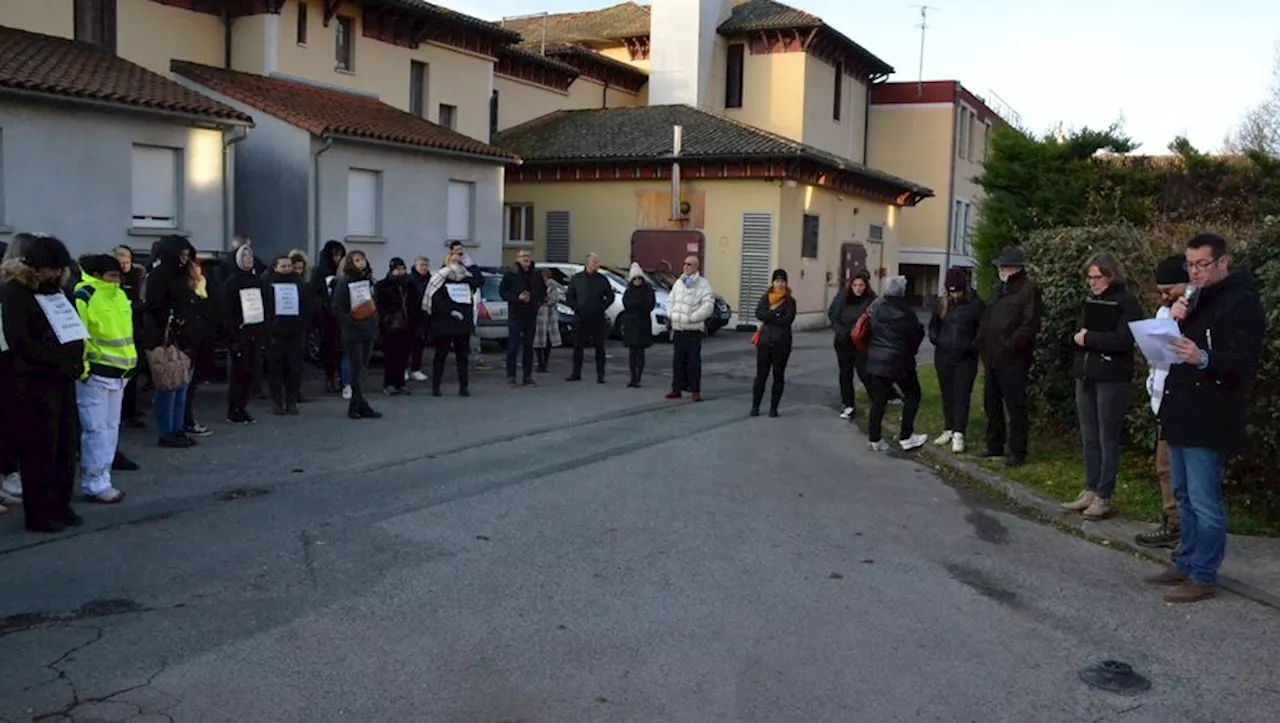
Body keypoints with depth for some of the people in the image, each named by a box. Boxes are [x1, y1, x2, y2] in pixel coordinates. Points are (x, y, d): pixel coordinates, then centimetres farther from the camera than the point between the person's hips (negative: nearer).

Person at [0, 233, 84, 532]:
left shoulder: (56, 288, 15)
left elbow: (73, 327, 19)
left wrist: (76, 360, 2)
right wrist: (60, 360, -16)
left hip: (65, 379, 7)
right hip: (34, 383, -7)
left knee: (66, 446, 9)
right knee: (39, 450, -2)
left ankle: (60, 506, 20)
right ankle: (38, 514, 6)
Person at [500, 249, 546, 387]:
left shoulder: (536, 275, 9)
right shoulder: (510, 274, -3)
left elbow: (543, 291, 20)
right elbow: (502, 291, -4)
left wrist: (538, 301, 1)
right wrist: (517, 297, -16)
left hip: (531, 315, 4)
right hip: (515, 314, -4)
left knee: (529, 347, 8)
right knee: (513, 346, -5)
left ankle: (527, 376, 13)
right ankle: (511, 377, 1)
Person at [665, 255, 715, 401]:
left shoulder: (703, 284, -6)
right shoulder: (678, 283, 13)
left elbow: (708, 306, -14)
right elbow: (671, 300, 22)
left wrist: (691, 318, -17)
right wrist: (670, 315, 6)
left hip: (693, 330, -5)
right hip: (678, 329, 5)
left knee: (694, 361, -1)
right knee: (677, 361, 9)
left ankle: (695, 391, 6)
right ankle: (677, 388, 16)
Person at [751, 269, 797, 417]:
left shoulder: (790, 301, 2)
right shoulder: (765, 298, 8)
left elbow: (788, 320, -14)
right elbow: (759, 314, -9)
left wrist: (768, 318, -12)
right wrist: (775, 314, -18)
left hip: (782, 343, -1)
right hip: (765, 341, 1)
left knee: (778, 375, 5)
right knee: (761, 375, 1)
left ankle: (773, 408, 11)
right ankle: (755, 406, 9)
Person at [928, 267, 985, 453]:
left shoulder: (975, 304, -7)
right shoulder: (942, 303, 4)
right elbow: (933, 325, 17)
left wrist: (973, 346, -12)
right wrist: (935, 339, 1)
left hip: (965, 358, -4)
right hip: (943, 356, 4)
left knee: (961, 396, -5)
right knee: (947, 394, 11)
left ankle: (958, 434, -4)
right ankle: (949, 430, 22)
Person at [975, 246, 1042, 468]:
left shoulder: (1028, 290, -8)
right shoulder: (1001, 289, 18)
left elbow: (1030, 324, -17)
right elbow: (987, 318, 23)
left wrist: (1009, 346, -21)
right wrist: (982, 342, 10)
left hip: (1013, 360, -9)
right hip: (992, 357, 9)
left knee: (1015, 406, -3)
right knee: (991, 403, 16)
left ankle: (1018, 453, 2)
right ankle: (995, 445, 28)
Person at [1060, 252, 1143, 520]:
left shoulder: (1126, 302, -7)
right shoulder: (1090, 301, 14)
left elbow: (1123, 340, -18)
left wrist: (1088, 338, -13)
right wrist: (1077, 337, -1)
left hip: (1112, 379, -7)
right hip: (1085, 375, 7)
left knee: (1108, 439, -1)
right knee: (1089, 438, 10)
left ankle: (1103, 497, 4)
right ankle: (1090, 491, 18)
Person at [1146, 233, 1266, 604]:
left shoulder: (1242, 302, -11)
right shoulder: (1197, 299, 17)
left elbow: (1245, 362, -19)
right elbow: (1173, 345, 17)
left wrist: (1203, 359, -36)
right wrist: (1175, 321, -2)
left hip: (1209, 421, -9)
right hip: (1181, 415, 9)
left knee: (1204, 502, -4)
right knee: (1184, 497, 16)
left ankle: (1203, 577, 5)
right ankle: (1186, 564, 27)